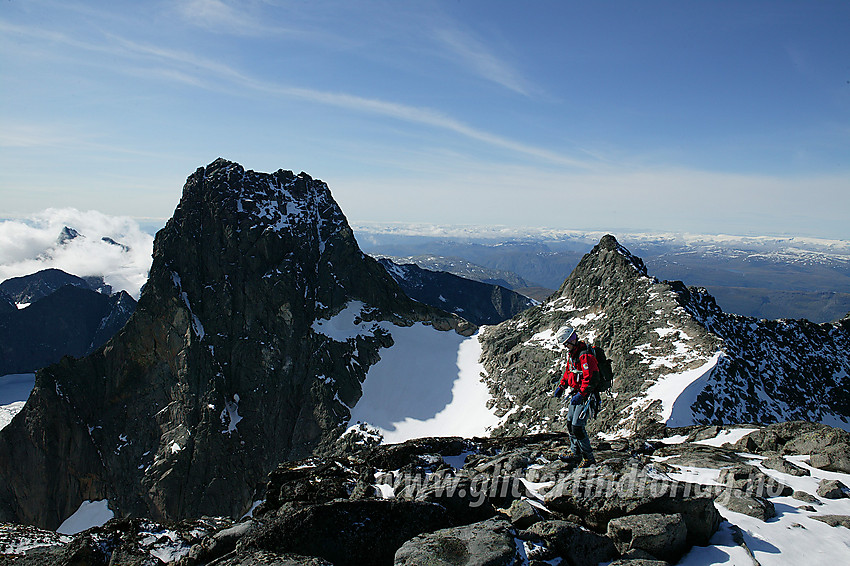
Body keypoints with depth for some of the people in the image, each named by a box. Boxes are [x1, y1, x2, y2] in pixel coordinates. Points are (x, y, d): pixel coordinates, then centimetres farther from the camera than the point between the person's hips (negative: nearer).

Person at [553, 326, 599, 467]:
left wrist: (580, 394, -31)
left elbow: (589, 378, -27)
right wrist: (561, 386, 13)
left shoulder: (585, 356, -23)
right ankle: (575, 453, 30)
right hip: (576, 394, 10)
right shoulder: (571, 354, 9)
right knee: (570, 424, 15)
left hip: (586, 396, -10)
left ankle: (588, 457, 4)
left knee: (577, 427, -10)